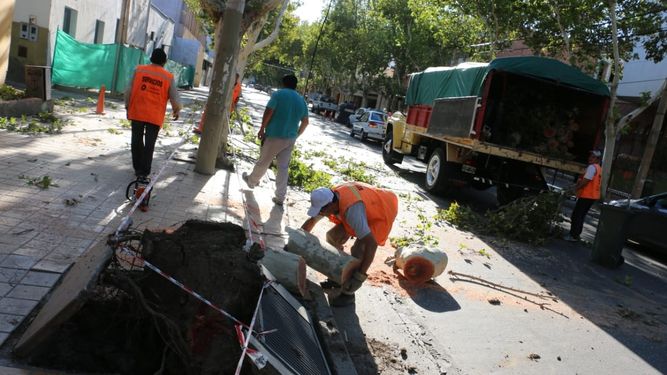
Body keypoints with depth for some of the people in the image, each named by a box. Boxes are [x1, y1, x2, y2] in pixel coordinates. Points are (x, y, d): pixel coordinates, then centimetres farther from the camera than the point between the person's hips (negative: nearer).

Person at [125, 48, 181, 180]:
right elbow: (175, 99, -1)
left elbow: (128, 91, -1)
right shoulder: (168, 77, -3)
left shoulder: (139, 70, -1)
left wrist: (127, 106, 12)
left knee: (137, 141, 15)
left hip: (137, 112, 1)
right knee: (149, 144, 4)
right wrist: (176, 111, 18)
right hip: (155, 116, -1)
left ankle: (138, 169, 22)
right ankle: (144, 172, 4)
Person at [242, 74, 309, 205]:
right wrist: (297, 134, 25)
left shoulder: (278, 94, -7)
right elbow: (305, 121, 13)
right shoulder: (301, 100, 10)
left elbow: (268, 112, -15)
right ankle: (280, 197, 8)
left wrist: (262, 129, -5)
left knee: (263, 162, 14)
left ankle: (251, 181, 37)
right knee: (283, 167, 7)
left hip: (274, 136, -4)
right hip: (290, 138, 5)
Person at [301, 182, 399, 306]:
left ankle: (348, 293, -2)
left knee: (358, 251, -22)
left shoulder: (351, 209, -43)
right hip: (368, 209, 8)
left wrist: (360, 276, -47)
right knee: (333, 236, 2)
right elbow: (311, 221, 1)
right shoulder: (329, 200, -18)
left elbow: (371, 243, -47)